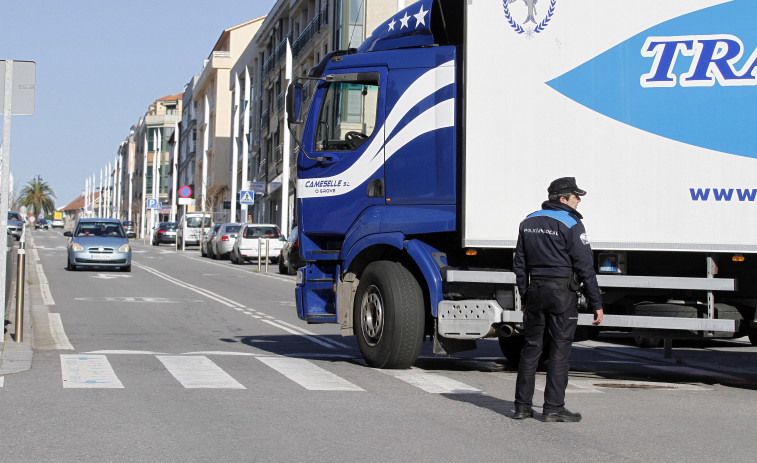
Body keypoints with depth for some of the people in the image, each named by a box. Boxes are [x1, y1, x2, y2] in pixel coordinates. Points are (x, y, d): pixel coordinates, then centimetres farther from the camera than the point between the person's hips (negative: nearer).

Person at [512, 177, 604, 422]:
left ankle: (522, 406, 11)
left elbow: (520, 264, 15)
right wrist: (596, 303, -7)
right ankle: (554, 407, 0)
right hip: (562, 292, -6)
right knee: (559, 350, -1)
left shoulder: (529, 222, 11)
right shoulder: (570, 223, -9)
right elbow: (585, 267, -11)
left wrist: (525, 297, 22)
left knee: (531, 347, 10)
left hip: (535, 291, 6)